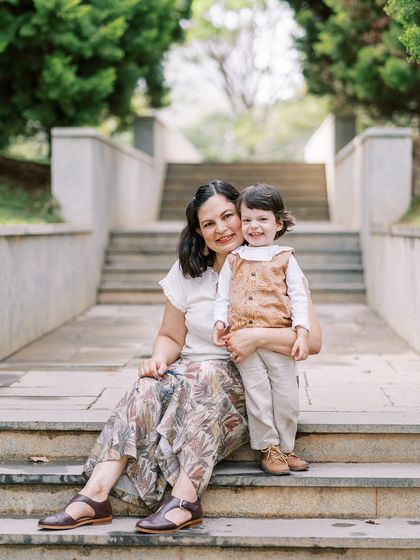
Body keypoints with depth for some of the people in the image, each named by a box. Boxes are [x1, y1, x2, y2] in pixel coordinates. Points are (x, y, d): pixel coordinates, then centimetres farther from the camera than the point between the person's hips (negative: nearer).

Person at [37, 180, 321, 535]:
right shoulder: (188, 272, 10)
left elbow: (312, 340, -8)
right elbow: (171, 337, 14)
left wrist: (259, 337, -23)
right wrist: (158, 359, -9)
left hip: (248, 384, -3)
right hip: (191, 376, 4)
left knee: (203, 373, -35)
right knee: (150, 386, -28)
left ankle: (184, 500, -43)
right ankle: (95, 495, -38)